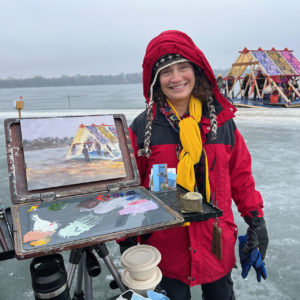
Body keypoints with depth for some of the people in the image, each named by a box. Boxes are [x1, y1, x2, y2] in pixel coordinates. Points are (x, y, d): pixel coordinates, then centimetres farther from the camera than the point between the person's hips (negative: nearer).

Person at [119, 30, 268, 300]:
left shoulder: (222, 121, -3)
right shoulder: (142, 127, -9)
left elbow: (240, 175, 5)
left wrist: (256, 219, 3)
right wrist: (127, 240, -1)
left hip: (217, 242, 2)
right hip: (164, 245, -2)